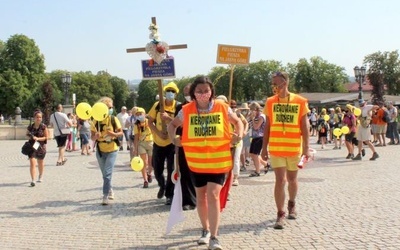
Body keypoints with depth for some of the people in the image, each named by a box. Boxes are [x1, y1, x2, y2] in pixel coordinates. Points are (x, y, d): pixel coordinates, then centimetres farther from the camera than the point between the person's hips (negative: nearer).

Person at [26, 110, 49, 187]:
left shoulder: (43, 127, -7)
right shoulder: (30, 127, -2)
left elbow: (46, 137, -5)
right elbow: (27, 134, 13)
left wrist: (38, 138, -19)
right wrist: (30, 137, -9)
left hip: (41, 146, 0)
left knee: (40, 163, 17)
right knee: (32, 163, -13)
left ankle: (40, 177, 41)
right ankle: (33, 180, -14)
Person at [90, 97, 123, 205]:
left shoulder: (114, 120, -8)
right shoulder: (96, 121, -5)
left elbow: (121, 132, -2)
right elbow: (92, 137, -2)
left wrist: (114, 134, -23)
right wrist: (95, 136, -25)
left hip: (112, 150, -3)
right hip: (100, 150, 3)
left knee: (107, 173, -13)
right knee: (105, 174, 15)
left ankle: (106, 195, -10)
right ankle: (110, 190, 37)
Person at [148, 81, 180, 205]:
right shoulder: (157, 105, 0)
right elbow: (150, 122, 2)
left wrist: (168, 118, -28)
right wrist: (158, 133, -14)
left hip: (172, 143, -3)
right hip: (158, 143, 3)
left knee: (171, 170, 1)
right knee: (157, 170, 13)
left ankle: (169, 195, 13)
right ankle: (162, 186, 41)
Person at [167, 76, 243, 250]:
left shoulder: (222, 108, -6)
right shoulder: (186, 111, -4)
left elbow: (237, 121, 10)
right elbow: (172, 125, 13)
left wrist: (239, 135, -7)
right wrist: (173, 139, -4)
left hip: (218, 160, -2)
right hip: (196, 161, 3)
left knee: (213, 195, -11)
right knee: (201, 196, 14)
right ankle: (205, 230, 33)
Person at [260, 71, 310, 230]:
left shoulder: (300, 102, -4)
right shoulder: (270, 102, 1)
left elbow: (305, 126, -1)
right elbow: (267, 126, 6)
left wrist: (306, 148, -6)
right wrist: (264, 148, 5)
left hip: (294, 148, 0)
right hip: (276, 148, 0)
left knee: (292, 180, 15)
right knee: (280, 180, -6)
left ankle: (291, 205, 40)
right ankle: (280, 214, 3)